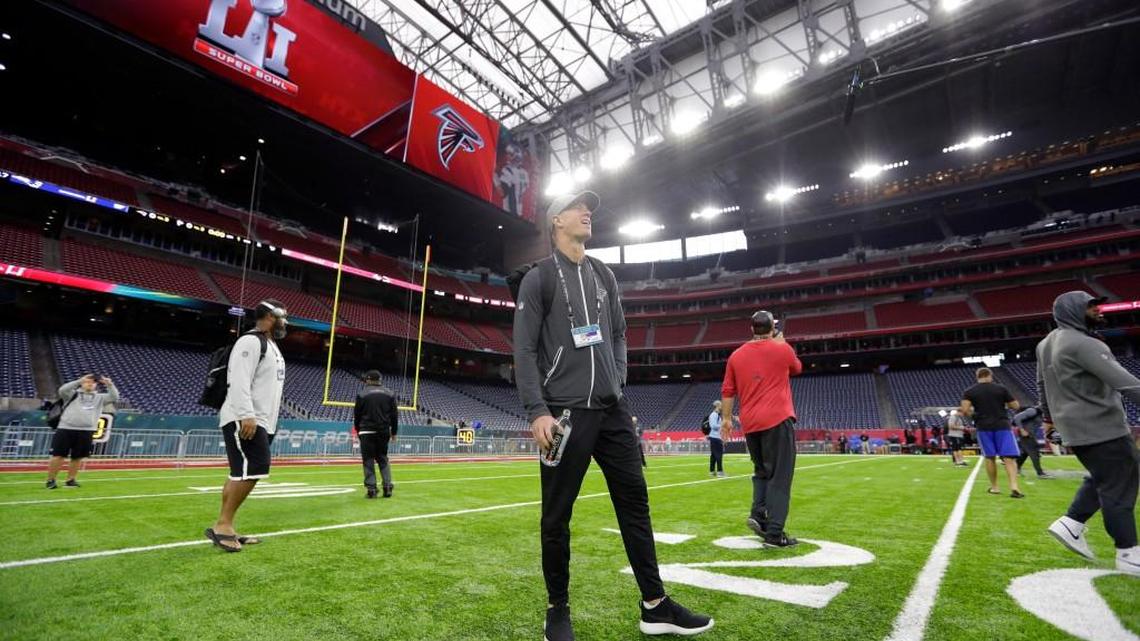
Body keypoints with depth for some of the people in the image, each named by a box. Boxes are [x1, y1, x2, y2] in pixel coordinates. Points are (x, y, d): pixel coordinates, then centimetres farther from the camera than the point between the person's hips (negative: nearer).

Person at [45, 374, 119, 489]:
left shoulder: (99, 397, 13)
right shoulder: (73, 394, 7)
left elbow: (114, 397, 1)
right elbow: (62, 390, -11)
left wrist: (110, 384, -13)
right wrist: (79, 381, -19)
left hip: (86, 432, 2)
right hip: (66, 429, -2)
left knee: (77, 458, 8)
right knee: (58, 456, 0)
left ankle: (70, 480, 20)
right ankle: (50, 480, 13)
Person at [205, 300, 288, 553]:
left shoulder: (271, 346, 22)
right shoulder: (250, 341, -9)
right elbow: (239, 381, -20)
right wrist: (247, 416, -27)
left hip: (261, 423, 10)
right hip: (242, 421, -10)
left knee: (244, 474, 7)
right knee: (252, 470, -16)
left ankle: (225, 528, 11)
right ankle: (222, 526, -9)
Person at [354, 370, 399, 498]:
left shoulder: (362, 394, -2)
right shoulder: (389, 394, 7)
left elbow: (357, 415, 3)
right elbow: (394, 415, 7)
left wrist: (358, 430, 18)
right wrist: (394, 432, 14)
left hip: (367, 431, -3)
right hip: (384, 432, 3)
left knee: (368, 460, 3)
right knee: (383, 459, 13)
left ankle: (371, 488, 0)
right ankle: (387, 487, 4)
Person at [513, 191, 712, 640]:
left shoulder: (604, 275, 16)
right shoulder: (539, 278, -1)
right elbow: (524, 350, -6)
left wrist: (617, 384, 10)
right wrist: (537, 411, -14)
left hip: (612, 410, 6)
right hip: (565, 412, -5)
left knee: (635, 503, 8)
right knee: (557, 515, 3)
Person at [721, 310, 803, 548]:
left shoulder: (736, 355, 8)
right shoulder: (782, 349, -1)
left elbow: (728, 391, 8)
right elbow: (797, 369, 21)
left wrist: (726, 418, 15)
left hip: (750, 423, 4)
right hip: (778, 420, -4)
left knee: (761, 472, 20)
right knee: (779, 477, -1)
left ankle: (758, 514, 5)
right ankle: (774, 534, -4)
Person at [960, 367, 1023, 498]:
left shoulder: (969, 392, 1)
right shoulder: (1001, 388, 2)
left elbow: (964, 411, -10)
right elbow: (1016, 406, 6)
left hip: (983, 427, 1)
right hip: (1002, 425, -1)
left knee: (990, 457, 12)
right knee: (1009, 457, -2)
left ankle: (994, 487, 18)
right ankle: (1014, 487, -16)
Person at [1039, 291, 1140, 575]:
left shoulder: (1047, 343, 11)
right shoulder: (1082, 344, -19)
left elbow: (1042, 384, 22)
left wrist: (1048, 414, 32)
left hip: (1075, 425, 9)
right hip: (1101, 426, -9)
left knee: (1102, 479, 20)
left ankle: (1071, 524, 16)